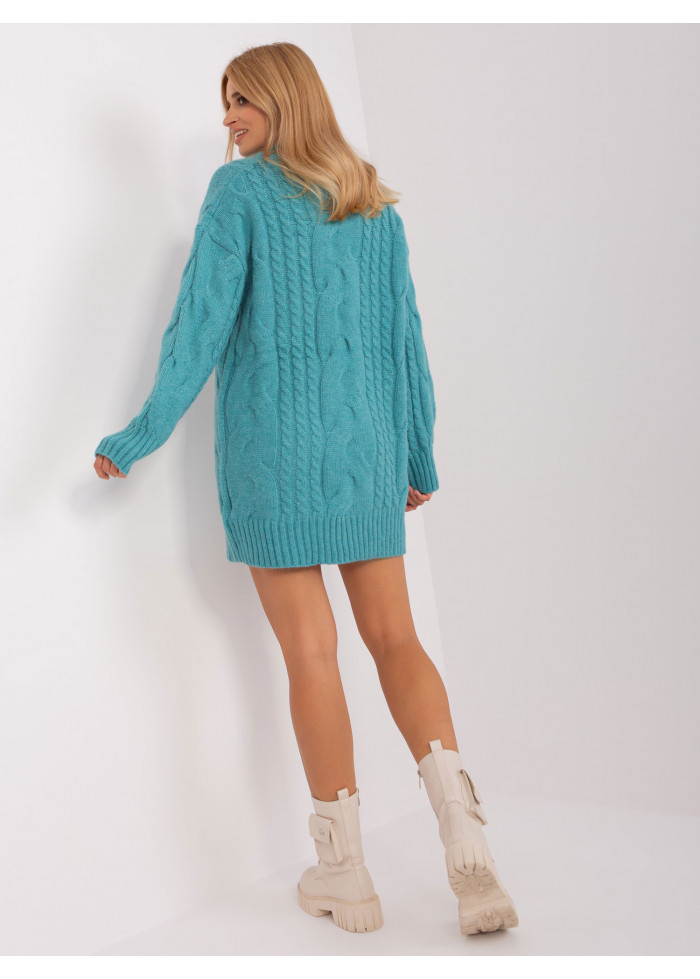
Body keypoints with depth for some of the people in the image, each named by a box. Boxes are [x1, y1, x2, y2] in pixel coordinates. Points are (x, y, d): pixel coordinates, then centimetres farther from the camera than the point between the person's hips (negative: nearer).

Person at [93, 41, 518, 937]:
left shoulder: (241, 189, -4)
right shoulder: (374, 203, 11)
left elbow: (205, 318, -11)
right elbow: (404, 334, 11)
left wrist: (143, 434, -7)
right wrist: (419, 457, 16)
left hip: (273, 446, -4)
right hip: (365, 446, 4)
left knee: (310, 652, 1)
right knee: (394, 638, 8)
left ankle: (345, 872, 10)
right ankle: (467, 845, -8)